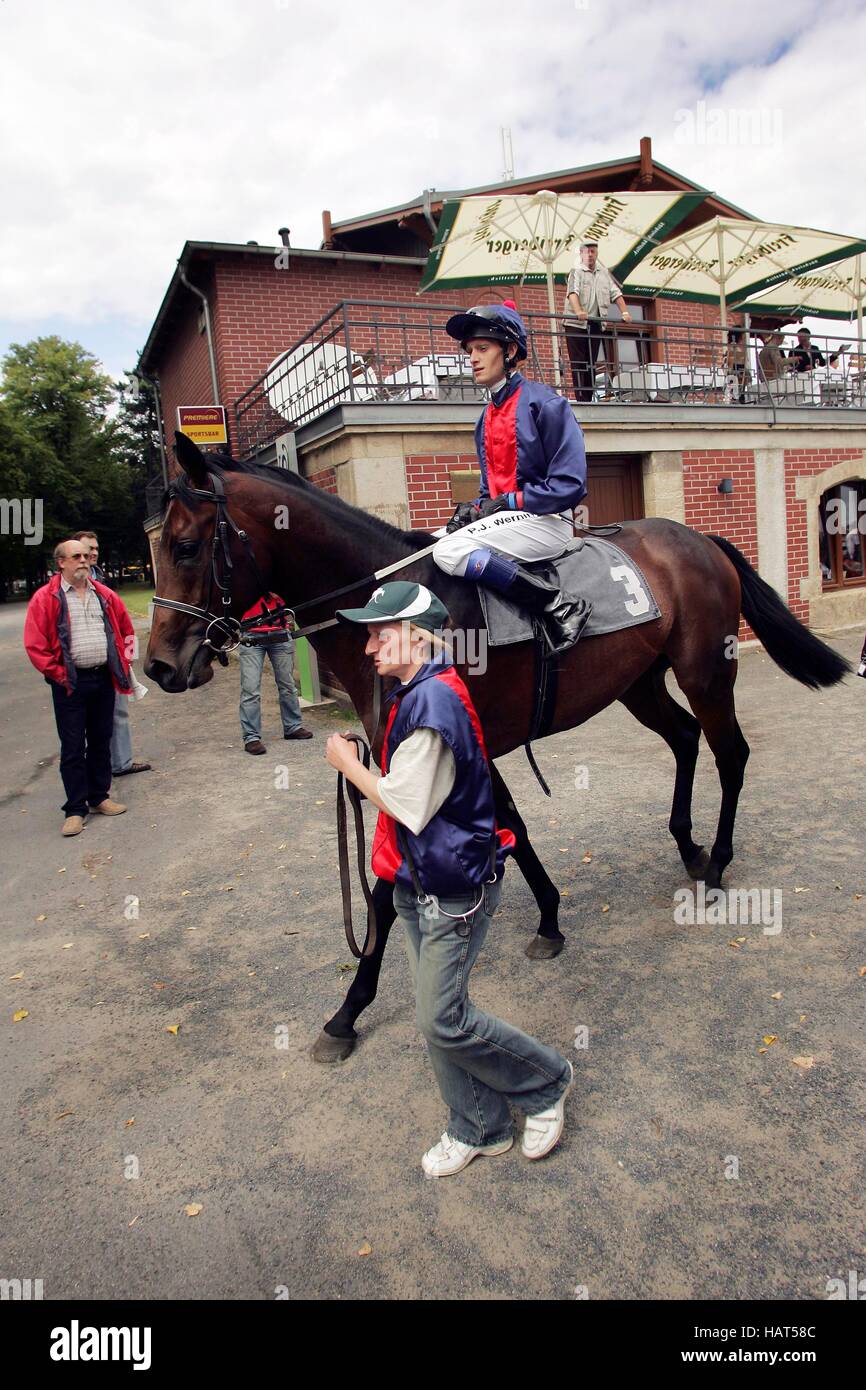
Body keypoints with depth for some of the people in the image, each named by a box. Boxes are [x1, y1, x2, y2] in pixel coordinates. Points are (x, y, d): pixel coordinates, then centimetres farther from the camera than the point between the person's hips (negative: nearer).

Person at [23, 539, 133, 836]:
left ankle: (99, 797, 27)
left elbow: (125, 629, 20)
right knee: (73, 748, 1)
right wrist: (56, 673, -10)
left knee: (101, 741, 13)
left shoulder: (103, 594, 8)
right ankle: (75, 809, 8)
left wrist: (123, 661, 11)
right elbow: (34, 644, -8)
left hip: (104, 678, 4)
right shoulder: (46, 598, -5)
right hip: (71, 683, -4)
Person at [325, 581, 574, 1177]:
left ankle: (547, 1079, 24)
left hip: (453, 888, -10)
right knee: (438, 1016, 17)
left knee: (443, 1021, 0)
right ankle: (480, 1129, 35)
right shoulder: (416, 693, 7)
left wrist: (348, 764, -10)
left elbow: (405, 807, -22)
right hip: (422, 885, 10)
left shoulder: (433, 700, -24)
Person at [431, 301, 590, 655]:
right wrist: (476, 507, -1)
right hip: (503, 516, 9)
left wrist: (508, 503, -16)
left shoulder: (545, 403, -9)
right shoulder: (487, 417, 15)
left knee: (449, 551, -27)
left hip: (546, 520, -9)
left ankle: (561, 607, -22)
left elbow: (570, 484, -15)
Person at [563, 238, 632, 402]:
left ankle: (589, 398, 4)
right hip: (576, 324, -5)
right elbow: (572, 292, -16)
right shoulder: (576, 271, 1)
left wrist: (624, 312, -3)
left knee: (591, 363, 3)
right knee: (578, 363, -8)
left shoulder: (604, 273, 18)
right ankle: (581, 399, -11)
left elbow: (616, 293, 14)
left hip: (596, 324, 5)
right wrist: (578, 312, -35)